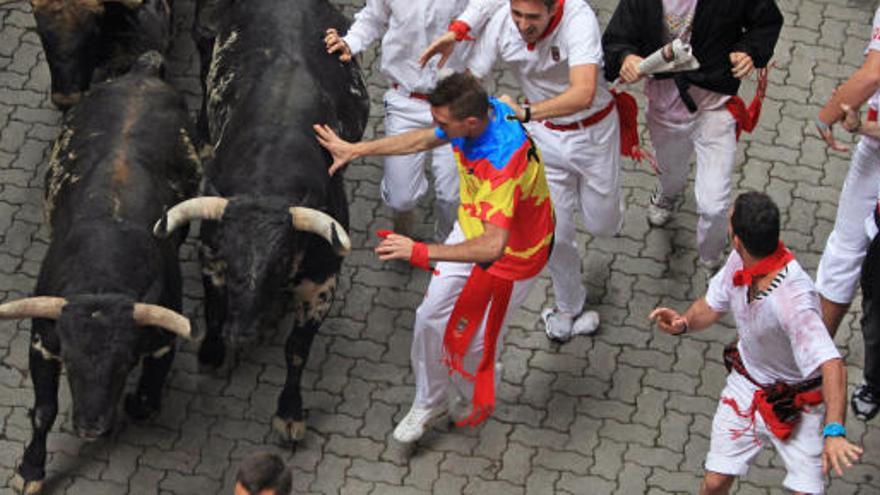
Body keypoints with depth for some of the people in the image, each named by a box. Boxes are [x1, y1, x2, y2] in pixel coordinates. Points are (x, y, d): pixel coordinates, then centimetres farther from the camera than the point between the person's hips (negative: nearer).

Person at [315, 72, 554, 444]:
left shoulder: (504, 161, -44)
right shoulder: (476, 112, -18)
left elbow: (492, 246, -49)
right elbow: (424, 140, 4)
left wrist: (422, 252, -49)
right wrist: (356, 149, 7)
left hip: (512, 255, -8)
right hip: (473, 228, 8)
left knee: (473, 341, 11)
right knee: (431, 316, 14)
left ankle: (478, 408, 43)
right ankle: (428, 403, 37)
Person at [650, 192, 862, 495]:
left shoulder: (792, 299, -38)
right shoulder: (740, 262, -15)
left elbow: (831, 365, -46)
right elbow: (713, 305, 4)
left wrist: (834, 432, -59)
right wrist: (684, 323, -18)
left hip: (799, 405, -5)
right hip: (746, 387, 5)